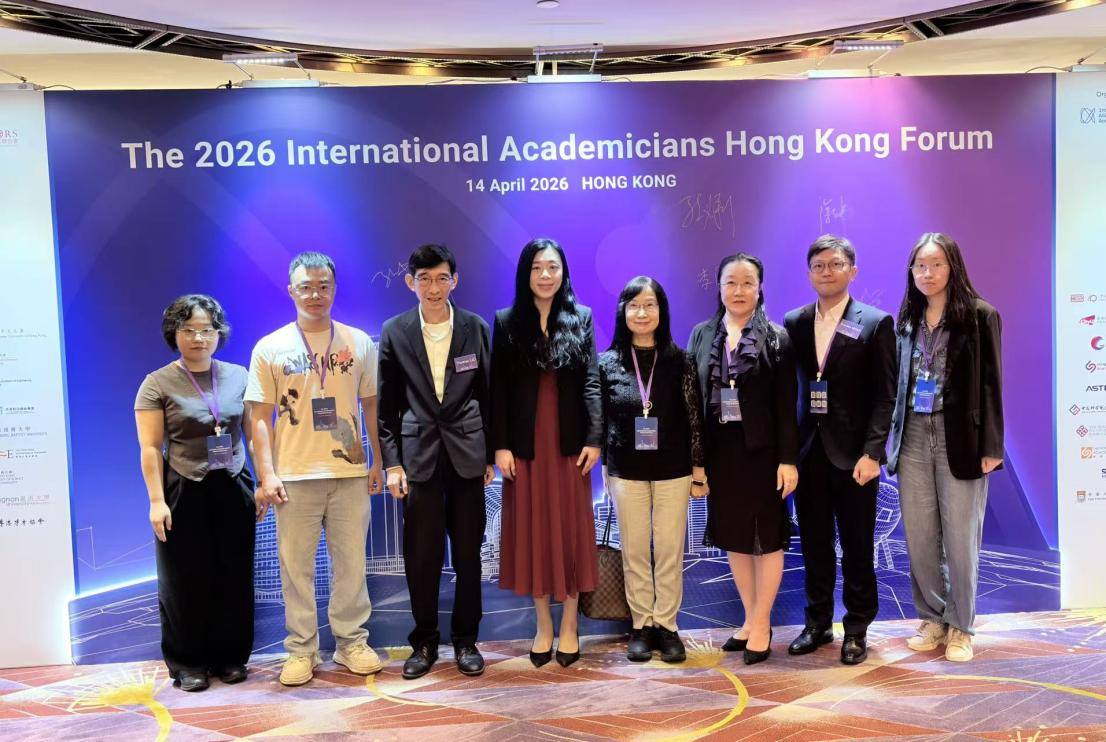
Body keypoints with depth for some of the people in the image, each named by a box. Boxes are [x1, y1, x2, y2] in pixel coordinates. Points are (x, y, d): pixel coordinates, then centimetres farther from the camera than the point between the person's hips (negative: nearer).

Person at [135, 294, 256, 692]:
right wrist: (157, 500, -12)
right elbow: (150, 448, -6)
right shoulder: (158, 384, -3)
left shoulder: (238, 376, 6)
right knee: (187, 580, 6)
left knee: (234, 577, 8)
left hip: (233, 489, 3)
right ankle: (188, 663, 19)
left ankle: (230, 657, 22)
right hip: (184, 493, -3)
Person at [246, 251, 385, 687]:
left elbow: (371, 405, 11)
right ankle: (301, 650, 16)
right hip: (295, 475, -1)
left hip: (349, 472, 1)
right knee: (296, 566, 4)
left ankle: (352, 642, 20)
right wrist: (267, 474, -7)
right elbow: (260, 417, 0)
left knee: (351, 562, 7)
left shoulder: (358, 342, 6)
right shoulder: (270, 348, 2)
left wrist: (379, 460, 6)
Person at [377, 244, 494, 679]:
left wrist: (491, 454, 4)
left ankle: (465, 640, 22)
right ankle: (424, 642, 21)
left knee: (468, 554, 7)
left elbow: (488, 395, 6)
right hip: (418, 454, 0)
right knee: (420, 556, 4)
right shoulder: (395, 331, 2)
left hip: (467, 453, 0)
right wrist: (391, 462, -3)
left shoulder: (475, 328, 3)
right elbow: (387, 404, 3)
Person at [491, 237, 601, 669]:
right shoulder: (507, 322, 3)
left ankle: (569, 626, 18)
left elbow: (592, 383, 1)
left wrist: (595, 438, -7)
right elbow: (498, 389, 0)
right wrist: (500, 445, -7)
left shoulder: (582, 319, 5)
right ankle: (543, 626, 19)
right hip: (524, 443, 0)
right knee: (532, 531, 5)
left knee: (571, 530, 5)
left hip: (570, 442, 0)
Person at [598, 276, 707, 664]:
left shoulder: (680, 361, -2)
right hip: (626, 472, 1)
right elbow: (601, 420, 5)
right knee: (634, 551, 7)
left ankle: (666, 625, 17)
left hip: (673, 470, 0)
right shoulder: (607, 363, -1)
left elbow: (694, 418, 1)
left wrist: (699, 469, 0)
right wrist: (603, 468, 5)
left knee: (670, 551, 5)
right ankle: (641, 625, 19)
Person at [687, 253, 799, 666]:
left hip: (761, 449, -4)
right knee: (733, 537, 12)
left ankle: (761, 625, 17)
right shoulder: (703, 334, 6)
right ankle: (751, 620, 27)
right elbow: (692, 396, 5)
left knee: (766, 537, 5)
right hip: (720, 449, 4)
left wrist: (788, 459, -13)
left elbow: (786, 405, -7)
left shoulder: (776, 338, -4)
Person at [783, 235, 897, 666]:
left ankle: (857, 629, 22)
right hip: (808, 451, 3)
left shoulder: (875, 324, -2)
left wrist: (872, 452, -13)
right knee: (814, 544, 11)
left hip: (854, 454, -3)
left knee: (857, 546, 7)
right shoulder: (793, 323, 7)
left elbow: (885, 396, -5)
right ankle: (817, 623, 25)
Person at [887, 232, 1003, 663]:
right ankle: (932, 618, 22)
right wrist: (892, 437, 6)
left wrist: (991, 446, -9)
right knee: (918, 538, 7)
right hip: (913, 438, 4)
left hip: (960, 438, -4)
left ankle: (960, 626, 18)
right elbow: (898, 381, 11)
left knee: (960, 539, 3)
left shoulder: (980, 316, -2)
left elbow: (990, 383, -5)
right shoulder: (906, 319, 10)